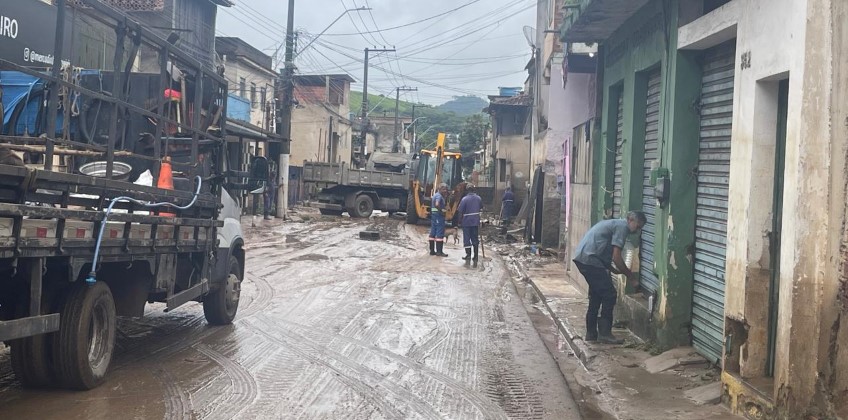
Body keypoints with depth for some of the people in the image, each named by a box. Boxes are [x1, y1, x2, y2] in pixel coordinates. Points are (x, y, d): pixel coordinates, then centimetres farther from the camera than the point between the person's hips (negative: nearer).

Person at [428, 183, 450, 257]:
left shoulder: (436, 195, 19)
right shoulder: (439, 196, -13)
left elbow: (445, 205, 24)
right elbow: (437, 205, -31)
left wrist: (445, 197, 12)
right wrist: (441, 210, -19)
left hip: (433, 215, 10)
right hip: (439, 216, -10)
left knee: (433, 233, 10)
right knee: (440, 233, -8)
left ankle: (432, 250, 15)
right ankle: (439, 251, -8)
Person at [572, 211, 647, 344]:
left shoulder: (614, 224, 25)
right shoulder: (622, 226, -6)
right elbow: (616, 257, -12)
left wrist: (615, 271, 20)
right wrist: (630, 276, -3)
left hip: (581, 257, 10)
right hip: (590, 259, -10)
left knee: (596, 294, 18)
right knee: (609, 295, -6)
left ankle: (591, 333, 21)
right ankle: (604, 333, -4)